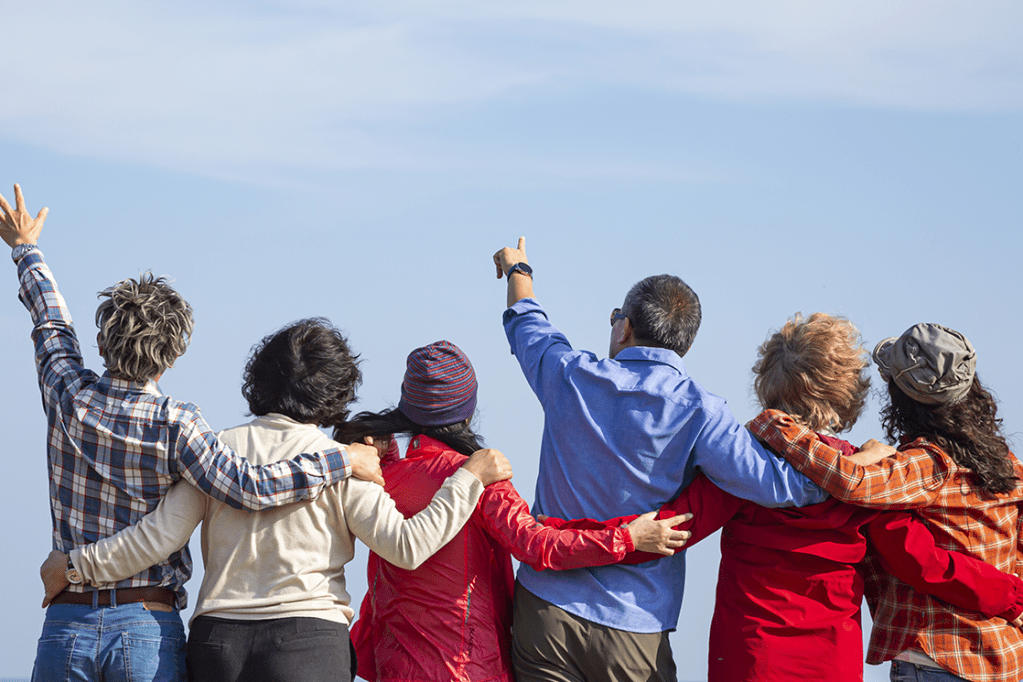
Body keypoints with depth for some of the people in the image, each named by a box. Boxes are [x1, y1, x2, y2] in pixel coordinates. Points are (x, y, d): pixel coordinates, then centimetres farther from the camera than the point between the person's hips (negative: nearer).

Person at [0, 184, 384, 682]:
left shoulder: (70, 396, 2)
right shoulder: (173, 424, -10)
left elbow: (52, 325, 22)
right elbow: (248, 489, -19)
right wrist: (344, 459, -10)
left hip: (67, 624, 3)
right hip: (148, 628, -3)